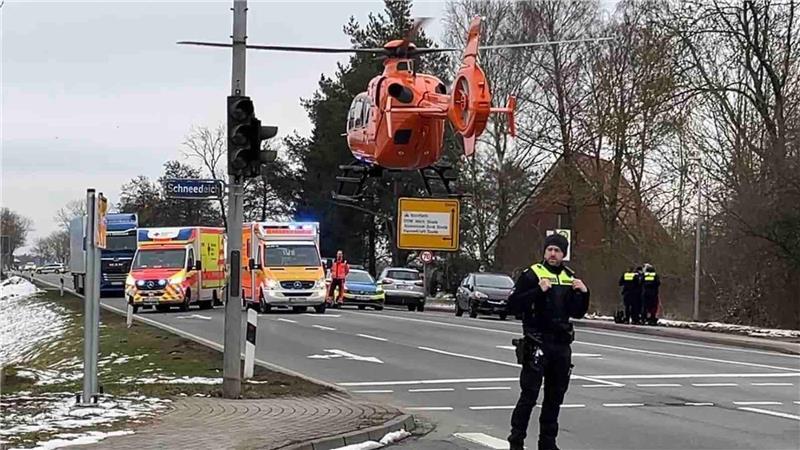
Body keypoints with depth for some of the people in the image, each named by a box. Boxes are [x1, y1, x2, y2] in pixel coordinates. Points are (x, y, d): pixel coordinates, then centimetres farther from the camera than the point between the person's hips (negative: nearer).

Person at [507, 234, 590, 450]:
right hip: (537, 344, -6)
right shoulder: (531, 275, -5)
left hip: (561, 345, 6)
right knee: (529, 395, -8)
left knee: (555, 396, 12)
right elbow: (513, 306, -13)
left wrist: (583, 293, 0)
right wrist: (538, 290, -24)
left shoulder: (569, 278, 13)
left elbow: (577, 312, 19)